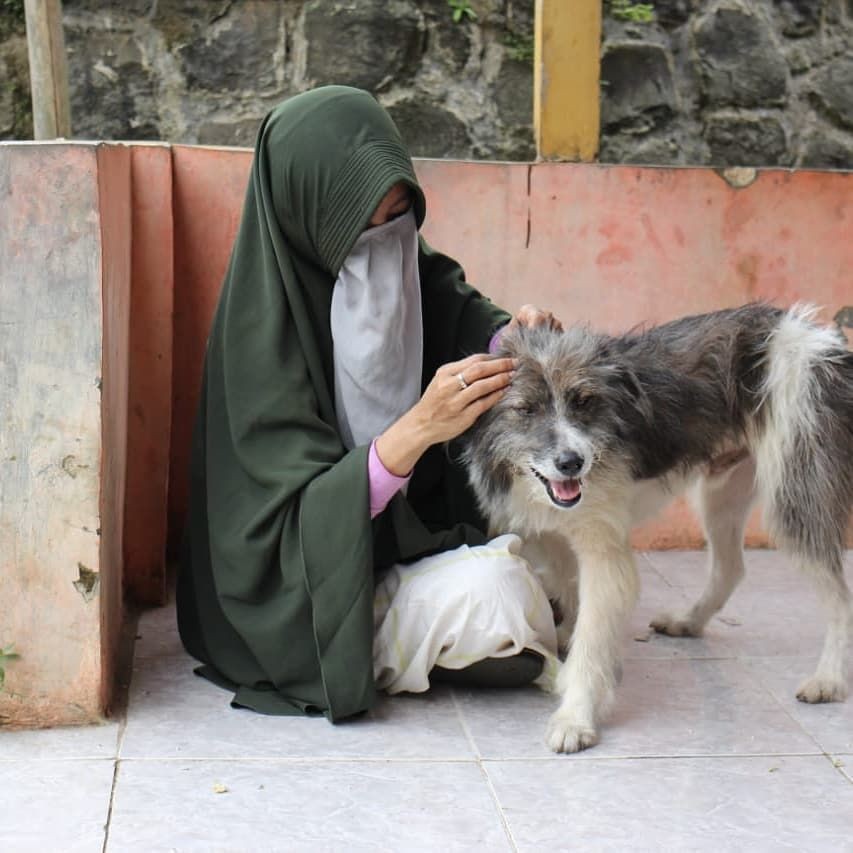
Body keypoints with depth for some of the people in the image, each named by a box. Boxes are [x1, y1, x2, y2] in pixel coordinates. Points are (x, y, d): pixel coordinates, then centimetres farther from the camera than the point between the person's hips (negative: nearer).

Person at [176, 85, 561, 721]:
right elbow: (303, 514, -26)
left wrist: (520, 335, -30)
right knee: (494, 591, -27)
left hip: (415, 537, 8)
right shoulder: (264, 324, -23)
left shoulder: (411, 268, -5)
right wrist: (417, 428, -41)